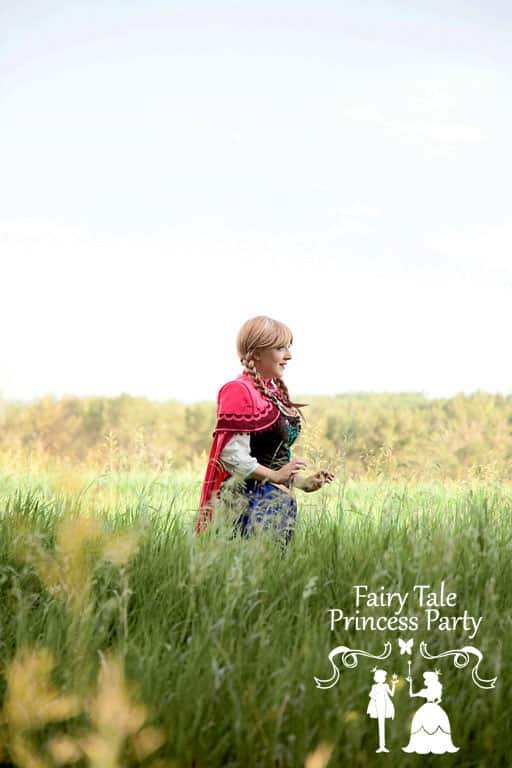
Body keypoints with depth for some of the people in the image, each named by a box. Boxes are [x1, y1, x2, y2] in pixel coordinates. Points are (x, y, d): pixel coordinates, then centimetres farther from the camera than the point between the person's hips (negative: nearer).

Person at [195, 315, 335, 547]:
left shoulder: (274, 391, 17)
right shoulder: (239, 391, -11)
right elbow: (232, 455, -19)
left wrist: (305, 482, 16)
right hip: (249, 503, -9)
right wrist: (275, 476, -17)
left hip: (281, 501, 9)